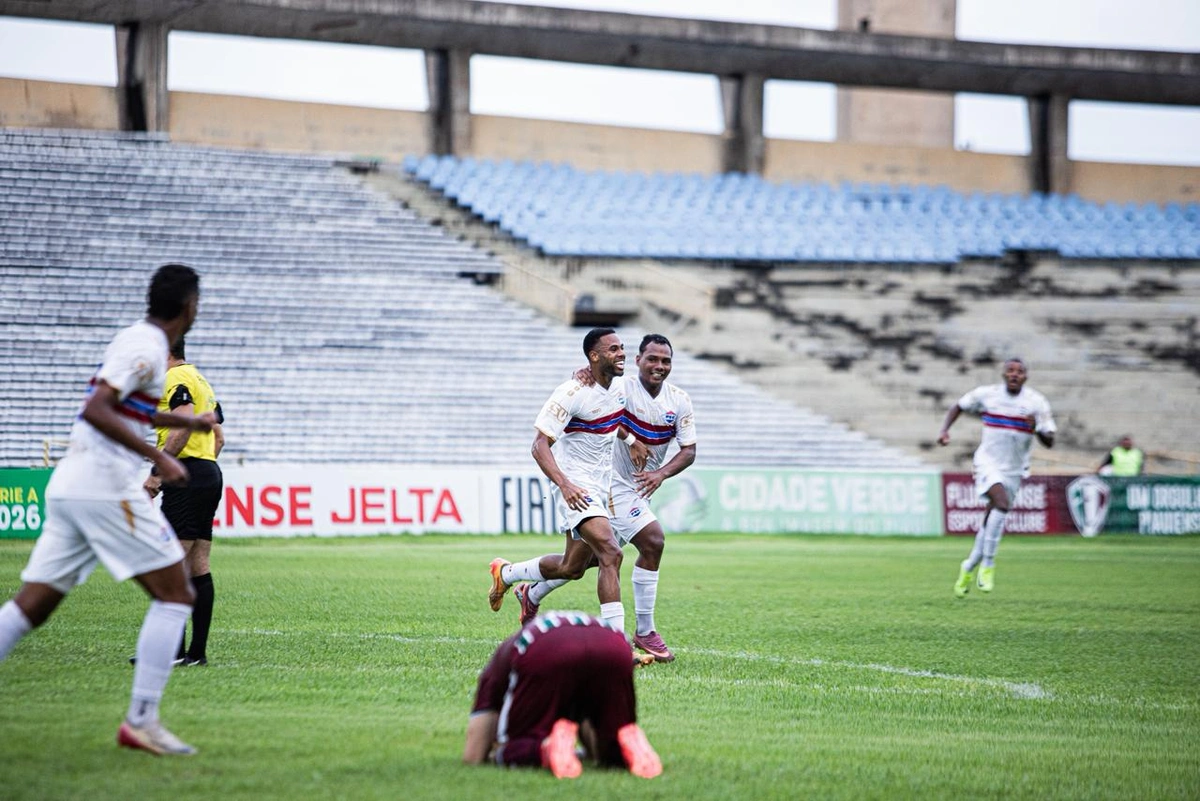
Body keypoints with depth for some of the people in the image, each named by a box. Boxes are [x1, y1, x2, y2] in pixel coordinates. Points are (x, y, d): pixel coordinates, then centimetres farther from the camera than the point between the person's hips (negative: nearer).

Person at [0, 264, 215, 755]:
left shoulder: (138, 341, 19)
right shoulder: (145, 347, -11)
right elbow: (96, 409, -22)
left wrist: (187, 422, 44)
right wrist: (158, 457, -23)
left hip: (69, 488, 9)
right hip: (105, 487, -9)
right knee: (174, 594, -3)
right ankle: (141, 720, -6)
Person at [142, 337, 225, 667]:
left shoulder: (175, 378, -8)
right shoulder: (200, 380, 22)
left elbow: (184, 424, -21)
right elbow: (219, 435, 23)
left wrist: (156, 473, -21)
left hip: (186, 478, -10)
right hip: (210, 473, 10)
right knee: (199, 566, 7)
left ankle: (173, 649, -15)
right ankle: (198, 651, 6)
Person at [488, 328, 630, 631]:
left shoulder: (620, 386, 4)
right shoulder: (573, 392, -20)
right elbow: (540, 444, -22)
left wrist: (630, 439, 6)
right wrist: (564, 485, -35)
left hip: (601, 486, 9)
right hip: (575, 486, -9)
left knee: (573, 567, 17)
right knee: (611, 552, -25)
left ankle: (506, 573, 43)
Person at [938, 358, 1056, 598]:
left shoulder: (1037, 402, -5)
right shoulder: (986, 394, -4)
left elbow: (1049, 442, -6)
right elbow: (958, 406, 12)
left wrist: (1036, 429, -26)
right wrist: (944, 430, -3)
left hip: (1014, 470, 2)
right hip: (988, 461, -2)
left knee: (991, 523, 6)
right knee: (1002, 503, -28)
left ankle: (968, 569, 26)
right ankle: (988, 566, -24)